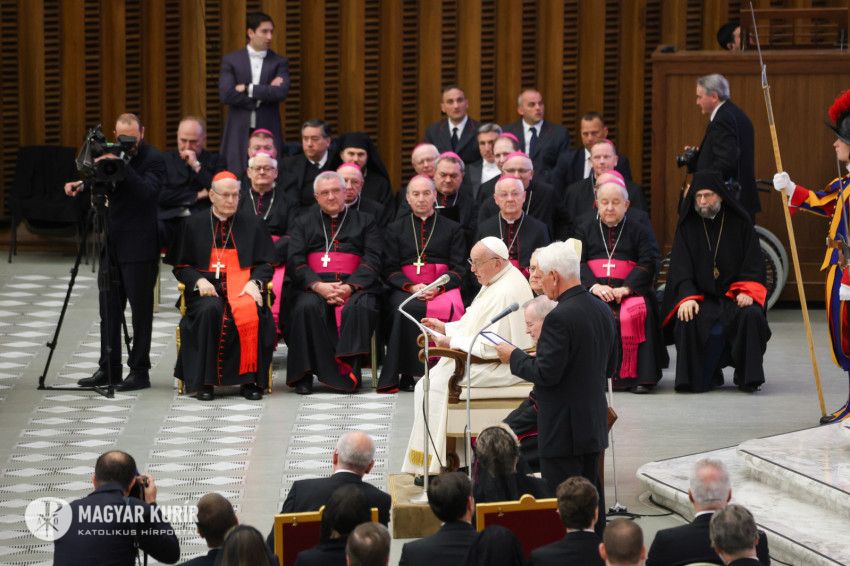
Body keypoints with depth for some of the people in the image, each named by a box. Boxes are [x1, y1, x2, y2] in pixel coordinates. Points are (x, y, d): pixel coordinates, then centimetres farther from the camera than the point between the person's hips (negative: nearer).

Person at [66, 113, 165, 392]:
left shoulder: (153, 159, -10)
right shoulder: (112, 153, 9)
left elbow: (147, 191, -25)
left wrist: (123, 167, -32)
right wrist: (81, 185, -3)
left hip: (139, 246, -7)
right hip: (111, 243, 7)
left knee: (140, 309, 0)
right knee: (109, 309, 10)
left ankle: (140, 371, 6)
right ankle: (109, 368, 17)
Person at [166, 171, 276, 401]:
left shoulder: (252, 223, 14)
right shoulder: (194, 224, 12)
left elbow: (266, 263, 11)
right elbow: (181, 266, 11)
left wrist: (254, 282, -10)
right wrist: (198, 281, -10)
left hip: (242, 286, 0)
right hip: (207, 287, 0)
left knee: (252, 313, -34)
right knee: (209, 310, -36)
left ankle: (250, 380, -24)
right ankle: (205, 382, -28)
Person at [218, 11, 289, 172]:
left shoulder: (279, 62, 7)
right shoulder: (231, 61, 5)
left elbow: (281, 92, -10)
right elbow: (226, 94, -9)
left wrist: (248, 89, -10)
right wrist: (265, 92, -8)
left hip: (268, 132, 0)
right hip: (238, 133, 0)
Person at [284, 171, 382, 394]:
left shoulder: (364, 221, 19)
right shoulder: (303, 223, 21)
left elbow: (372, 261, 6)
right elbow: (295, 261, 6)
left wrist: (349, 287, -13)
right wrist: (318, 286, -13)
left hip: (353, 286, 0)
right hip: (313, 286, 0)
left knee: (361, 307, -35)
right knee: (307, 307, -34)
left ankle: (349, 370, -32)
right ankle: (304, 375, -29)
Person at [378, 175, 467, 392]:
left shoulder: (452, 229, 18)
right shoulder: (395, 229, 21)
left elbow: (459, 268, 9)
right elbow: (390, 269, 11)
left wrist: (437, 288, -10)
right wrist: (410, 287, -9)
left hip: (442, 290, 0)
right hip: (405, 289, 0)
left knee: (446, 308, -36)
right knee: (406, 309, -36)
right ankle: (407, 374, -32)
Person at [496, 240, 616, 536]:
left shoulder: (559, 317, -21)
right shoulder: (602, 310, 7)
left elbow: (546, 373, -22)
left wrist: (513, 356, -7)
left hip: (563, 428, -9)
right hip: (595, 422, 9)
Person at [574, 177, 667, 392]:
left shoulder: (639, 223, 10)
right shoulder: (585, 224, 15)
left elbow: (649, 261, -1)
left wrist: (626, 288, -14)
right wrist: (594, 286, -13)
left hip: (630, 289, -1)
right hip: (593, 288, 1)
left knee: (636, 313, -34)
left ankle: (638, 377, -27)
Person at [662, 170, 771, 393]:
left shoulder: (740, 222, 4)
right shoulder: (687, 226, 6)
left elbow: (754, 264, 2)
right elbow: (680, 267, -2)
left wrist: (747, 291, -16)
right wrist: (687, 297, -19)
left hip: (734, 295, 0)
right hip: (701, 296, 1)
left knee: (751, 316, -31)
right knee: (688, 320, -30)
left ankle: (747, 377, -13)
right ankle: (704, 376, -10)